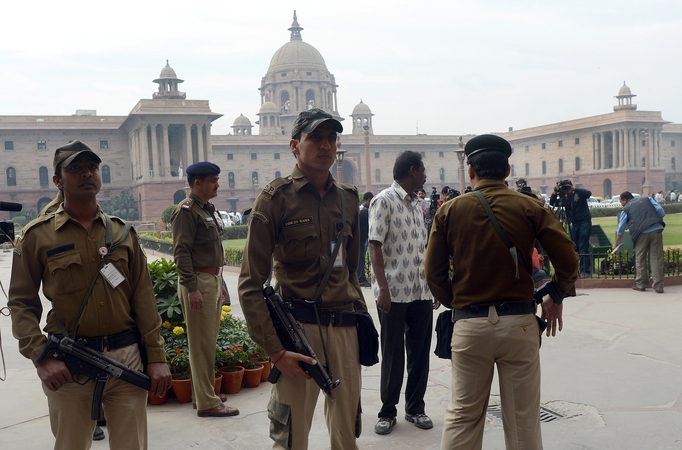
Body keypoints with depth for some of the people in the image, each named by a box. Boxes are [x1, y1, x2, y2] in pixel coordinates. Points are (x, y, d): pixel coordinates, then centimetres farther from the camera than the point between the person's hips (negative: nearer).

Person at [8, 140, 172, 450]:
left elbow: (143, 298, 7)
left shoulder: (122, 232, 9)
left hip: (126, 356, 2)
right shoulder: (37, 235, 1)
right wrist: (41, 356, -11)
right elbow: (22, 303, 1)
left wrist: (156, 356, 1)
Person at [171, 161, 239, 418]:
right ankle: (207, 403, 0)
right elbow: (181, 252, -18)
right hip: (198, 282, -9)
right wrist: (192, 288, -23)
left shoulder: (209, 210, 18)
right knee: (202, 344, -5)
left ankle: (206, 393, 25)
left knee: (209, 341, 15)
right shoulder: (187, 211, -11)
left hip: (213, 279, 9)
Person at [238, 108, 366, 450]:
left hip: (345, 329, 5)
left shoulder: (348, 198, 11)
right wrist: (275, 350, -13)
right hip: (299, 327, -5)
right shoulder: (276, 198, -6)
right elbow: (251, 284, -7)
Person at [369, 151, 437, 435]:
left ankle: (415, 408, 26)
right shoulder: (384, 201, -7)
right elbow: (375, 247, -12)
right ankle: (388, 412, 20)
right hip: (394, 292, -6)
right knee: (392, 355, 5)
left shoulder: (417, 205, 14)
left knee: (420, 352, 11)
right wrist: (383, 288, -19)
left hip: (421, 292, 6)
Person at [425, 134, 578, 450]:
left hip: (468, 325, 1)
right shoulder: (530, 207, -2)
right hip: (519, 323, 0)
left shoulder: (449, 211, 0)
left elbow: (434, 273, 0)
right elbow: (568, 259, -4)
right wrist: (557, 298, 11)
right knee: (523, 422, 10)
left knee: (462, 416, 12)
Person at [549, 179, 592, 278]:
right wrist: (555, 192, -9)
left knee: (583, 249, -10)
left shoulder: (579, 193, -8)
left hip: (584, 223, -6)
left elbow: (589, 193, -26)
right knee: (574, 249, 7)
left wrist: (574, 189, -28)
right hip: (574, 224, 6)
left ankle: (585, 271, -8)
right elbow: (552, 203, 6)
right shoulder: (564, 198, 8)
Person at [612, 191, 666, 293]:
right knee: (656, 258, 4)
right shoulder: (647, 199, 22)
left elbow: (620, 230, 16)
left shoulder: (626, 209, 14)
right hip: (656, 230, 2)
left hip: (642, 233, -2)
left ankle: (641, 284, 17)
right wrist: (658, 222, 21)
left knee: (640, 259, 13)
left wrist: (616, 244, 26)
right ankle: (659, 286, 3)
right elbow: (661, 211, 8)